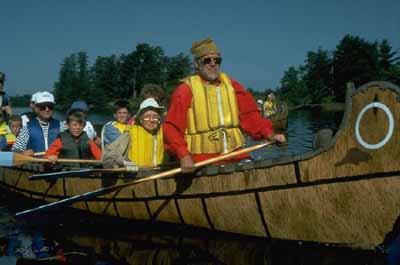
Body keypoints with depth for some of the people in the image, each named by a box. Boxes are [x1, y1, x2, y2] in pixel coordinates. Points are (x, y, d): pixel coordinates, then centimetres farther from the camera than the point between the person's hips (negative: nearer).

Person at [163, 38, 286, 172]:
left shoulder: (231, 85, 12)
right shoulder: (186, 90, -3)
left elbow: (249, 114, 10)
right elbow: (172, 127, -9)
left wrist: (269, 134, -6)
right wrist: (184, 156, -23)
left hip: (236, 156, 4)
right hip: (202, 163, -4)